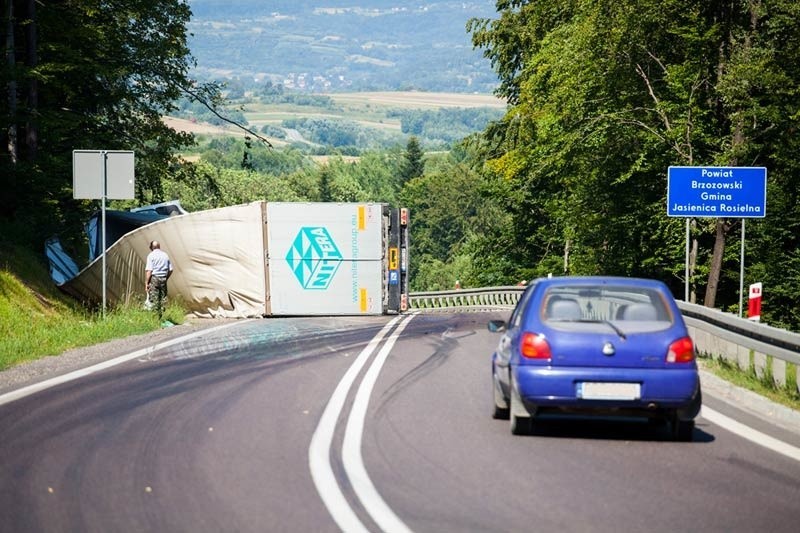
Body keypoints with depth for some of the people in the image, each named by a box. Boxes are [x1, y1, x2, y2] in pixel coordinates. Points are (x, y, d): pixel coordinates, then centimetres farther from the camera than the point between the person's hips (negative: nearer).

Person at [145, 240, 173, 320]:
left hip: (154, 278, -5)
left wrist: (146, 283, -8)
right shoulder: (165, 255, 10)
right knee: (163, 299, 10)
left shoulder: (151, 255, -5)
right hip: (163, 279, 5)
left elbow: (149, 270, -11)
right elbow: (170, 270, 11)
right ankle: (162, 317, 10)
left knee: (154, 300, -3)